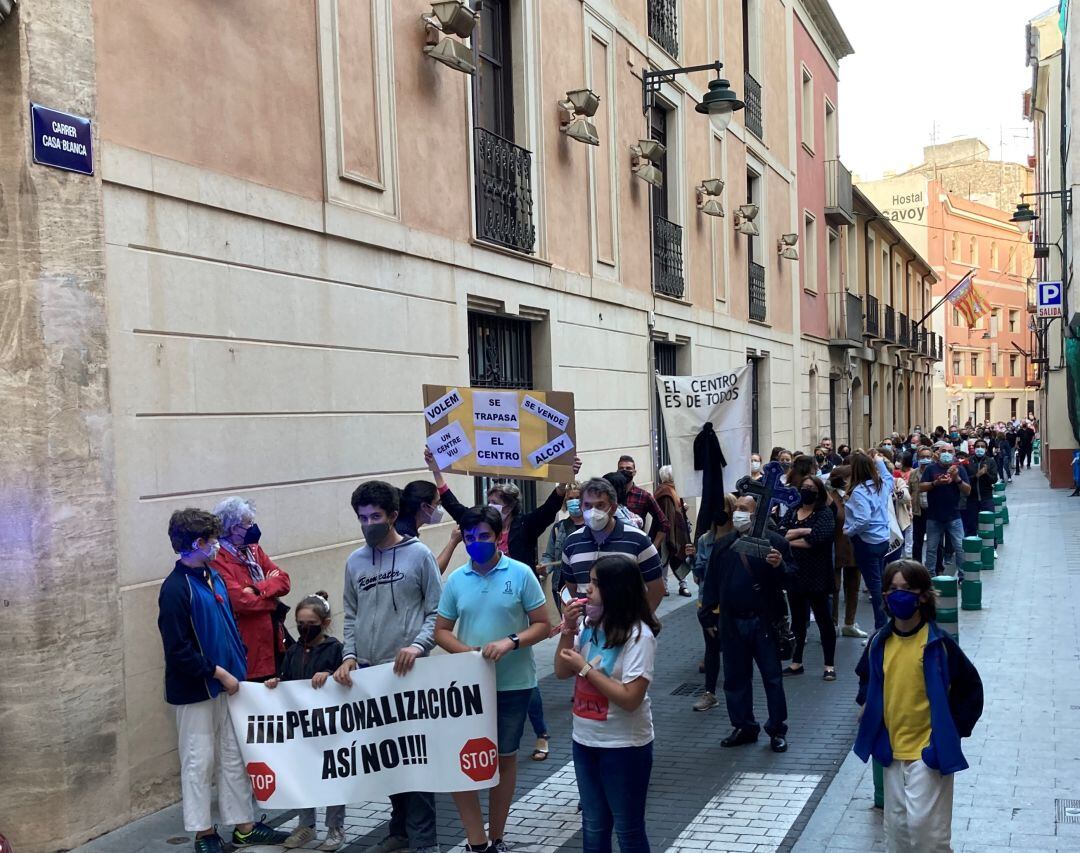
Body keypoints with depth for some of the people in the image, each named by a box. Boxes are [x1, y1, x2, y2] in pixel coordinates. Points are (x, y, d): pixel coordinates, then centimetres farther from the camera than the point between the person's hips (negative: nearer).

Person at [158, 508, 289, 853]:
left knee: (234, 758, 13)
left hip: (227, 684, 8)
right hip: (195, 691, -8)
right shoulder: (175, 589, -18)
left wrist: (240, 668, 9)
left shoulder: (213, 577, 6)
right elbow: (179, 651, -21)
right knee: (199, 762, 5)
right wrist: (219, 673, -16)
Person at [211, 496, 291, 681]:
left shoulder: (254, 550, 11)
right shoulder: (218, 561, -14)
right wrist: (273, 601, -6)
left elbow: (284, 582, 3)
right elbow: (241, 601, -22)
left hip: (273, 641, 7)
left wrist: (258, 589, -15)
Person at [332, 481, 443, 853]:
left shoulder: (419, 554, -3)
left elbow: (436, 611, -4)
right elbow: (351, 616, 14)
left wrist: (418, 645, -20)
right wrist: (349, 656, 0)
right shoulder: (355, 562, 9)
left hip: (408, 671, -4)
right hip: (368, 672, 5)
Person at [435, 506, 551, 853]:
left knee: (505, 757, 12)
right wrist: (468, 652, -14)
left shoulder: (521, 574, -7)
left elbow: (542, 625, -6)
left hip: (513, 684, -2)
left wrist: (510, 643, -23)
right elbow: (441, 631, 6)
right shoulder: (456, 580, 1)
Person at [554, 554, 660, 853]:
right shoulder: (590, 624, 0)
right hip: (585, 740, 6)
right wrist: (569, 629, -9)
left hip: (624, 746, -6)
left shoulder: (639, 635, -19)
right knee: (593, 826, 18)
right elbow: (562, 672, 5)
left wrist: (584, 667, -21)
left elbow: (630, 699, -24)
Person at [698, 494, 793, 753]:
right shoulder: (722, 545, 7)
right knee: (735, 678, 12)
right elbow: (711, 583, 10)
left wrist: (780, 566, -28)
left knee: (772, 678, 5)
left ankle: (777, 729, 17)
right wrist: (708, 617, 8)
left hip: (764, 622, -4)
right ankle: (744, 727, 26)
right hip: (732, 623, 4)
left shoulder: (775, 542, -5)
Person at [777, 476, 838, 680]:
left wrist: (790, 539, -11)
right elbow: (778, 534, -6)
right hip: (794, 575, 5)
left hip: (816, 576, -5)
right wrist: (803, 531, -19)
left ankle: (830, 665, 12)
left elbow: (818, 537, -23)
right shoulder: (792, 513, 9)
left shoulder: (824, 513, -5)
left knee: (823, 619, 4)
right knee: (797, 619, 14)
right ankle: (796, 663, 24)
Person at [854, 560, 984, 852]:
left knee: (924, 824, -8)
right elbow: (866, 679, 21)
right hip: (892, 750, 5)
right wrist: (868, 710, 9)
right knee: (896, 824, 13)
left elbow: (971, 689, -4)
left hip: (928, 750, -5)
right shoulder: (879, 643, 1)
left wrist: (952, 730, -5)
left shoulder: (938, 643, -13)